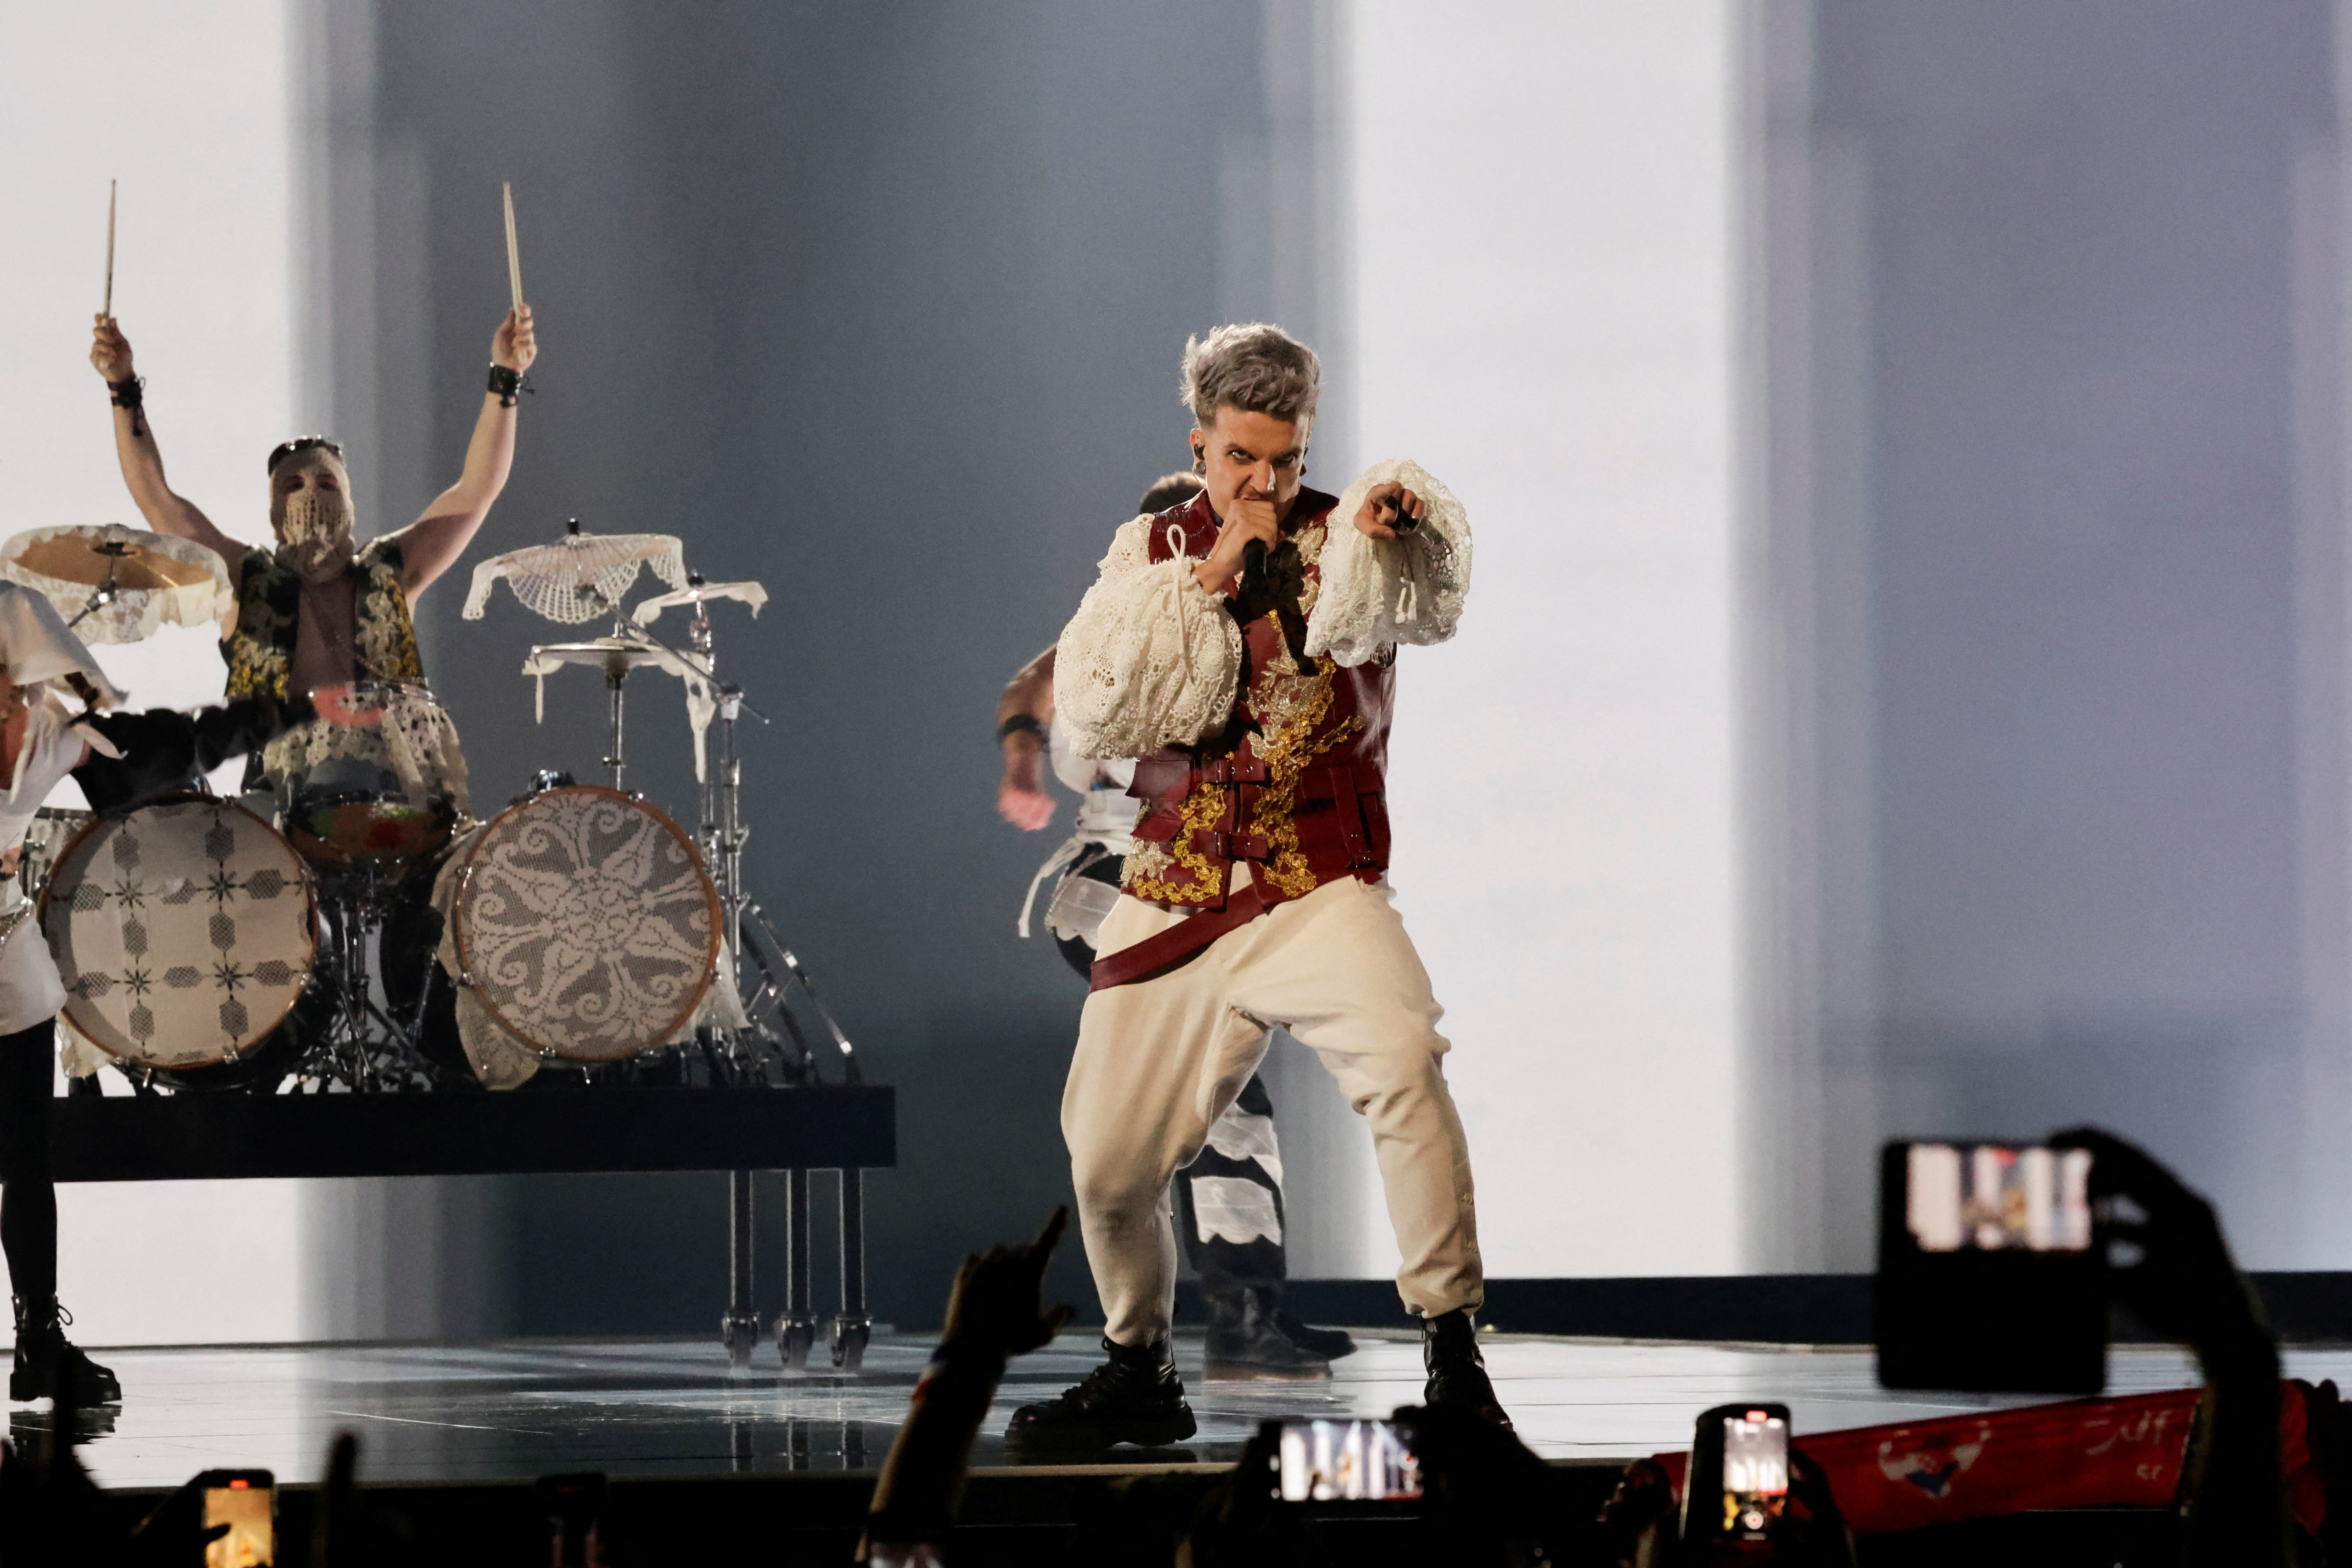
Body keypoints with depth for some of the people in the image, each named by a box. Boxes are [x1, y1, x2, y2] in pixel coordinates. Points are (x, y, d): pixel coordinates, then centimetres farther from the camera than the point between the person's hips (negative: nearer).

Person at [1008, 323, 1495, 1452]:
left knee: (1402, 1062, -30)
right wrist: (1207, 580, -11)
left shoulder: (1341, 542, -2)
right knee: (1108, 1159, 5)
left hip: (1320, 893, -3)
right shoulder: (1153, 552, 8)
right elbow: (1093, 711, -6)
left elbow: (1414, 595, -27)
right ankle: (1139, 1371, 31)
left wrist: (1399, 519, -49)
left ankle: (1452, 1352, -24)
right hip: (1174, 905, 4)